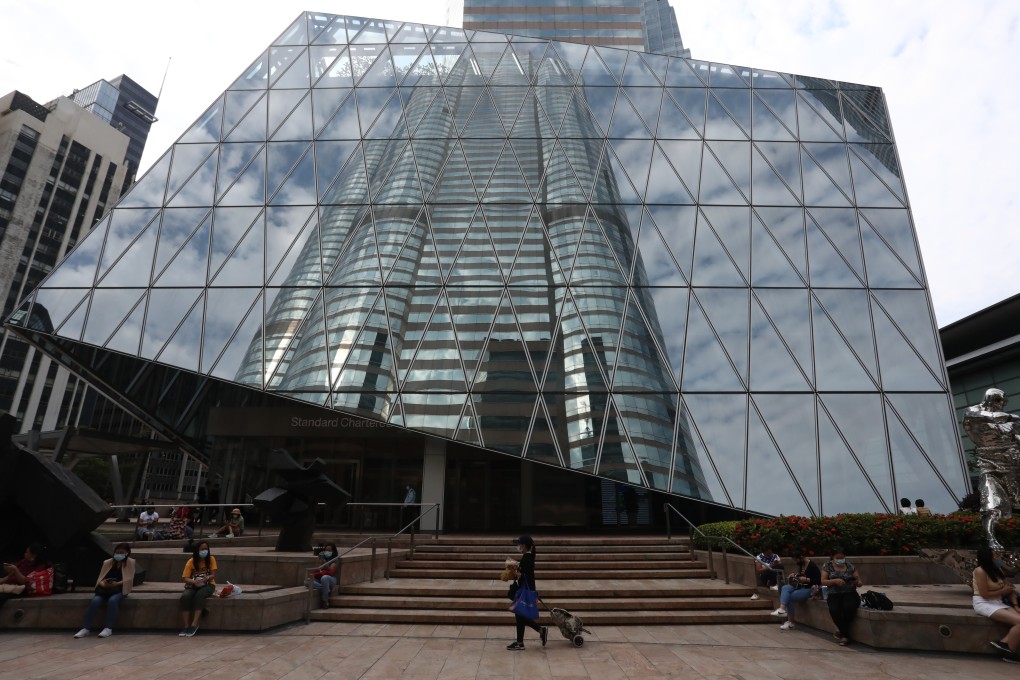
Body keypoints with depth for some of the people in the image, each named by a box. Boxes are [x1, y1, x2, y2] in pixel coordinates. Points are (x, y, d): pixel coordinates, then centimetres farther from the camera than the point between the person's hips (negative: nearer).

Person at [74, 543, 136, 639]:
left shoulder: (130, 562, 2)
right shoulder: (108, 562, 13)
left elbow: (129, 579, -6)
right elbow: (100, 578, 8)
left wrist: (117, 584, -22)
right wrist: (103, 583, -16)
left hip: (120, 589, -4)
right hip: (105, 589, 4)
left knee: (112, 600, -35)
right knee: (95, 601, -27)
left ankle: (109, 628, -27)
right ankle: (86, 628, -20)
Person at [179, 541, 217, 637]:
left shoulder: (211, 559, -3)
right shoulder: (191, 561, -3)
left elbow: (213, 575, -6)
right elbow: (185, 578, -8)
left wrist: (206, 578, -29)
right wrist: (194, 581, -29)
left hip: (207, 585, -1)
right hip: (193, 586, 1)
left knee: (199, 595, -34)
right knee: (185, 596, -31)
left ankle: (194, 625, -30)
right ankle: (186, 626, -25)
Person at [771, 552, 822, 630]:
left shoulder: (813, 566, -13)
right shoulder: (801, 565, 12)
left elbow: (819, 581, -17)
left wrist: (806, 579, -22)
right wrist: (794, 575, 8)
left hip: (809, 589, -8)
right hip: (799, 586, 8)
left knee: (790, 597, -23)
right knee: (785, 587, -19)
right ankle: (782, 609, -34)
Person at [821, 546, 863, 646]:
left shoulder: (850, 566, 10)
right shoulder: (827, 566, 7)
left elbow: (859, 583, 10)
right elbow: (823, 581, -1)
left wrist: (857, 581, -14)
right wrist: (835, 581, -18)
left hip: (850, 594, 1)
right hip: (834, 595, 0)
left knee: (849, 607, -34)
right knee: (834, 610, -32)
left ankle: (840, 630, -11)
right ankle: (846, 635, -10)